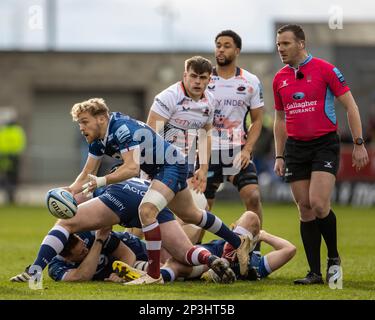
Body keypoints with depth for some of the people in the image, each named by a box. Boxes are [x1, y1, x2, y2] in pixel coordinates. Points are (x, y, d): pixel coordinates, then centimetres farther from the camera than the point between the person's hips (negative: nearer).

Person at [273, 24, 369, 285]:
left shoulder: (325, 70, -6)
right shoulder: (280, 79, 9)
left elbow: (350, 106, -4)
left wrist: (359, 144, -8)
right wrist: (279, 156, 13)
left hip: (325, 144, -5)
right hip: (295, 147, 5)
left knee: (318, 203, -18)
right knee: (305, 210, 1)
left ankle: (334, 258, 4)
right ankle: (315, 272, 5)